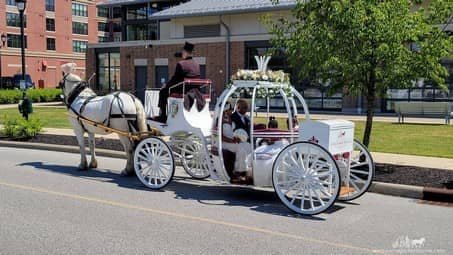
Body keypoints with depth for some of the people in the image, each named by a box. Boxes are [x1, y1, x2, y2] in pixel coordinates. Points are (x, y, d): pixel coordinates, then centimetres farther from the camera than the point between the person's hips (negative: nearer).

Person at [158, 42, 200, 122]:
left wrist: (166, 85, 8)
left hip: (182, 91, -7)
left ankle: (163, 117, 15)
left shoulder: (181, 64, -16)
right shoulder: (197, 65, 4)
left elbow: (174, 79, -11)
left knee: (163, 91, 15)